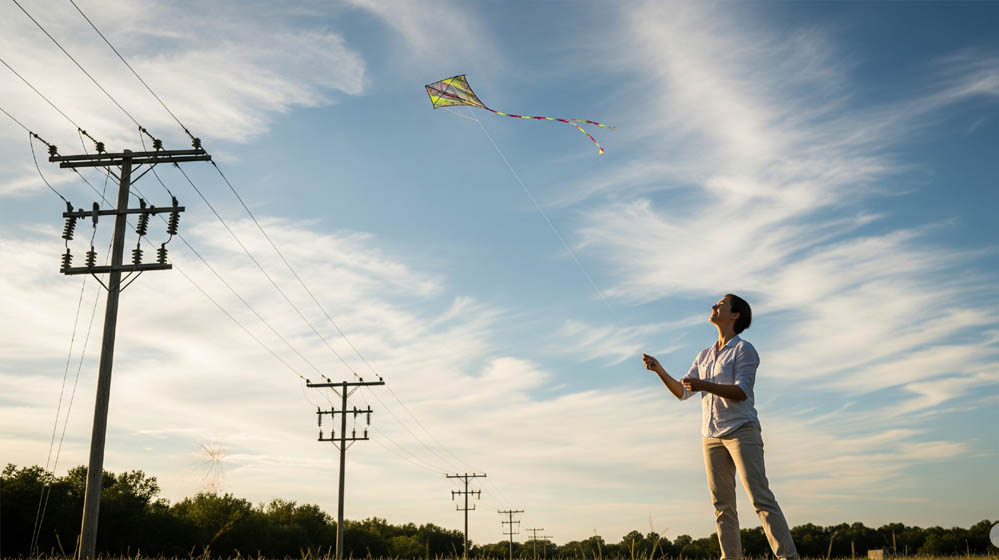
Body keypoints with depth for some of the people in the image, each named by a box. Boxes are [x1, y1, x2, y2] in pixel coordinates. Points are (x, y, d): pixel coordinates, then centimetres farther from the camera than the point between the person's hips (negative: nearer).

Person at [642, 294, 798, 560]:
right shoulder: (704, 355, 18)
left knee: (761, 498, -13)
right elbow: (682, 391, 16)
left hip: (741, 430, -6)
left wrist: (704, 385, -26)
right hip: (712, 436, 6)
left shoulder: (743, 349, -1)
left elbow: (741, 391, -13)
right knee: (722, 505, 2)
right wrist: (660, 370, 1)